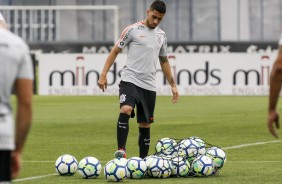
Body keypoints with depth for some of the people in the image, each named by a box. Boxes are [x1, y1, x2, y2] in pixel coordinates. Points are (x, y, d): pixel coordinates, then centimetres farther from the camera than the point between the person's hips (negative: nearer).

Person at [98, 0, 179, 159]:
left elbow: (164, 61, 24)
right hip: (130, 80, -5)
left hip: (149, 86, 5)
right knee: (125, 110, -29)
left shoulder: (161, 35, 14)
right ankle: (121, 150, -29)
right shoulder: (133, 30, -2)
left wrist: (173, 85, 20)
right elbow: (115, 51, 1)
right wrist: (103, 74, -7)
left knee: (145, 125, 7)